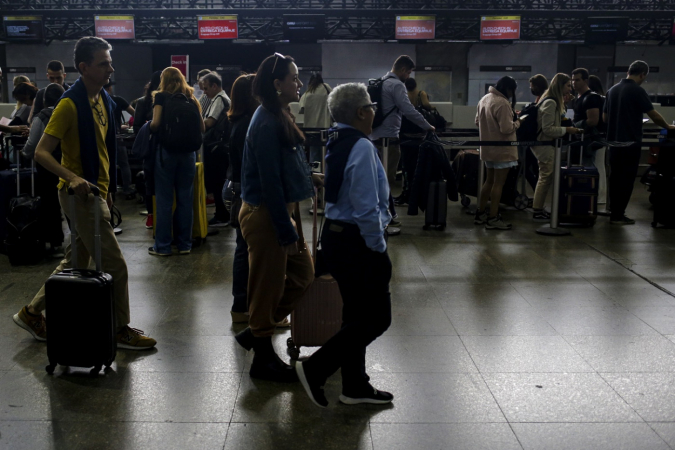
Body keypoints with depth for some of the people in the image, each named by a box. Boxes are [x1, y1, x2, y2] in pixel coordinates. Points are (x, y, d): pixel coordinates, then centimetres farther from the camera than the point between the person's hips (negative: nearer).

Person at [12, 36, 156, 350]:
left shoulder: (103, 99, 11)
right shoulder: (70, 104, -16)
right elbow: (41, 152, -19)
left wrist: (107, 189, 21)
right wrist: (72, 178, -32)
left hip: (95, 191, 9)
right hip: (81, 193, -9)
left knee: (76, 262, 17)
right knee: (114, 264, -4)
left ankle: (32, 313, 31)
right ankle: (121, 330, 10)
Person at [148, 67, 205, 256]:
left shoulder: (161, 97, -1)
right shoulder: (191, 98, 9)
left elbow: (155, 123, -13)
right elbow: (201, 128, 8)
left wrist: (150, 126, 8)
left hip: (166, 150, -3)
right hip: (187, 151, 3)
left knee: (164, 200, 1)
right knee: (185, 199, 8)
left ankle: (162, 246, 5)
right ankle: (185, 244, 13)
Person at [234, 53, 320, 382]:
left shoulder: (277, 118, 10)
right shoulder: (267, 124, -20)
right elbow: (269, 182, -22)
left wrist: (307, 177, 13)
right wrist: (287, 233, -20)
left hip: (279, 210, 10)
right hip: (264, 215, -10)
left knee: (302, 274, 16)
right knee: (268, 286, 4)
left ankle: (255, 332, 28)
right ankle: (263, 358, 21)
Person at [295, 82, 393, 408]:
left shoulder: (338, 142, 10)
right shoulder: (362, 147, -18)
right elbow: (366, 208, -23)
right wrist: (378, 247, -12)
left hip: (336, 235, 10)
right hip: (356, 243, -10)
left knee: (356, 315, 17)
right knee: (377, 318, 1)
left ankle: (355, 387, 27)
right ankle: (315, 369, 2)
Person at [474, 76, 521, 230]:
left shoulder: (484, 99, 7)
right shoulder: (503, 103, -21)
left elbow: (477, 121, 16)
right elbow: (506, 129, -23)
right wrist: (516, 122, -5)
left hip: (488, 148, 9)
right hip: (502, 149, -9)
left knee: (489, 180, 18)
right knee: (498, 183, -1)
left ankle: (481, 213, 24)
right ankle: (493, 219, 3)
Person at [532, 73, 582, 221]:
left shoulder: (552, 101, 14)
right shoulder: (551, 103, -18)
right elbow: (547, 129, -21)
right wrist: (567, 130, -17)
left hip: (546, 144, 10)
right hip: (545, 146, -10)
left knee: (545, 178, 13)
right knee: (545, 178, -5)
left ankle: (539, 209, 19)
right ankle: (538, 212, 1)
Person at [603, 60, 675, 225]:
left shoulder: (612, 90, 8)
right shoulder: (637, 91, -12)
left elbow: (604, 117, 14)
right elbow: (654, 115, -9)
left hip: (614, 141, 7)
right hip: (630, 142, -7)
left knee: (615, 178, 12)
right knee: (626, 179, -1)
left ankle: (614, 212, 17)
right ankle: (618, 216, 0)